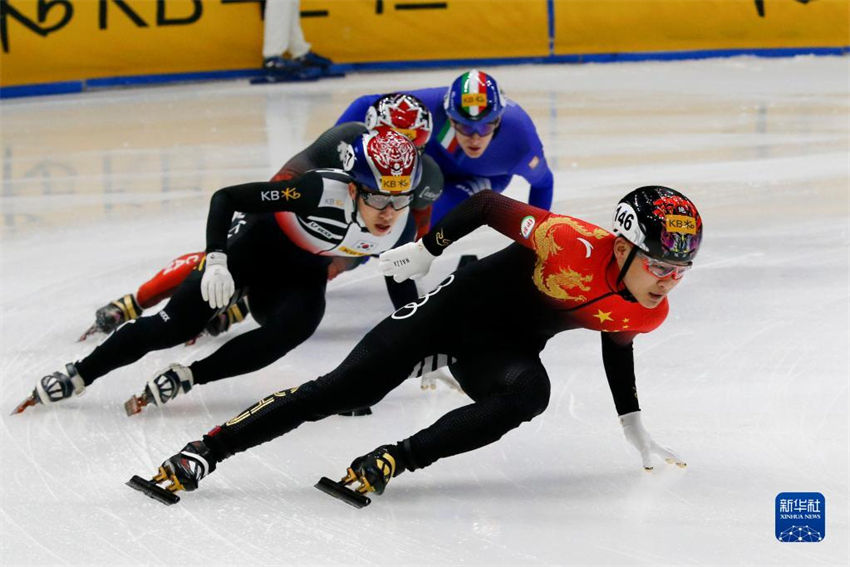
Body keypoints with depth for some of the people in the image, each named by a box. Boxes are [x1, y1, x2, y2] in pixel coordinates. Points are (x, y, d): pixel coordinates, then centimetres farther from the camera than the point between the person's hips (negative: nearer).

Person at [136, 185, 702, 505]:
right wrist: (428, 247, -17)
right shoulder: (574, 244, -31)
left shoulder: (649, 314, -10)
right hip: (459, 304, -4)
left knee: (528, 395, -30)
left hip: (504, 348, 4)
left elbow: (617, 345, 13)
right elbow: (487, 204, -19)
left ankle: (392, 461, -26)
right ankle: (206, 451, -3)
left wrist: (634, 425, 17)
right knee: (350, 386, -12)